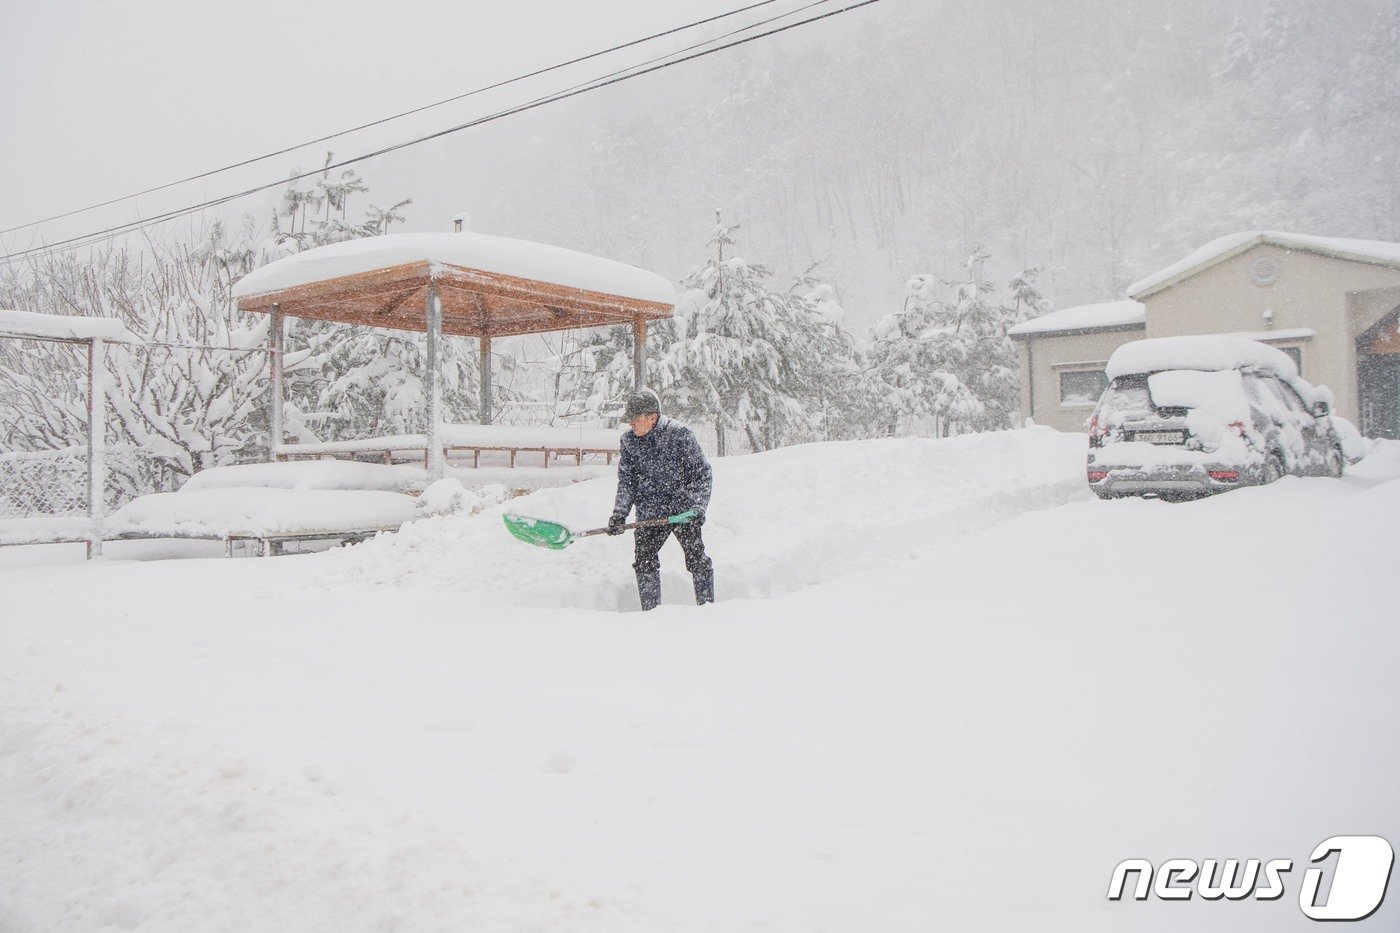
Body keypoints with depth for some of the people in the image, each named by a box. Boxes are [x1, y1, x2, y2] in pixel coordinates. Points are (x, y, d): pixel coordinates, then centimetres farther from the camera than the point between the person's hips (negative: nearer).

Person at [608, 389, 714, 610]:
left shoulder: (680, 435, -11)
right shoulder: (628, 441, 1)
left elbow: (701, 472, -6)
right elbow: (626, 480, 6)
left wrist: (697, 507, -14)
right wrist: (619, 513, -6)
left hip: (684, 511, -3)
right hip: (649, 515, 4)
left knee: (697, 559, -2)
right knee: (644, 562, -1)